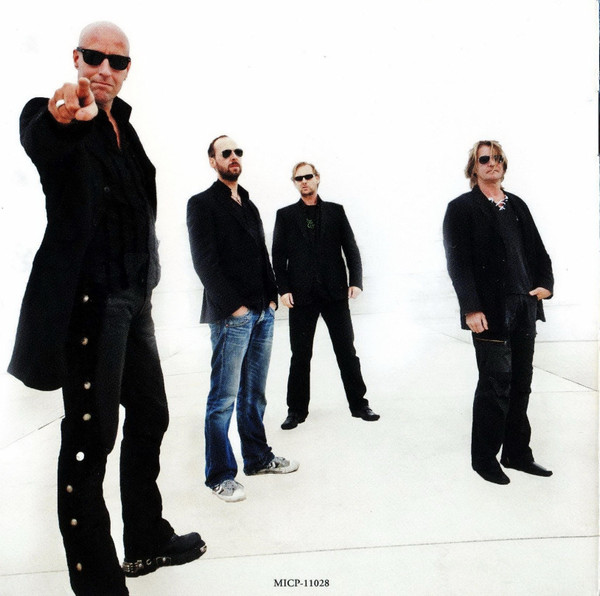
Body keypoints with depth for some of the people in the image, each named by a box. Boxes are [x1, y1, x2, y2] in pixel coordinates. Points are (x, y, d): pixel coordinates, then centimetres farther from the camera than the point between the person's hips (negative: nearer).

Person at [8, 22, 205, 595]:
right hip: (87, 299, -8)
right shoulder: (48, 116, -4)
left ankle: (148, 541, 33)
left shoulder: (124, 127, 17)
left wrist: (144, 284, 16)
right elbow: (39, 141, -30)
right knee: (90, 436, -5)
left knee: (149, 417, 15)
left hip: (134, 298, 8)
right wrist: (62, 117, -52)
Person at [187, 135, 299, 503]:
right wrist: (234, 306, -14)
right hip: (230, 316, -7)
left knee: (255, 394, 14)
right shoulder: (202, 204, -1)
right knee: (224, 399, -1)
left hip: (263, 313, 7)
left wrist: (272, 297, 7)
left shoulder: (249, 205, 20)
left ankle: (258, 458, 27)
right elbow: (205, 262, -10)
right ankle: (220, 476, 11)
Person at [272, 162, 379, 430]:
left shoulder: (335, 211, 9)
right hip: (301, 295, 0)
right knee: (300, 355, 7)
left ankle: (358, 403, 21)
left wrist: (356, 281, -4)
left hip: (335, 292, 0)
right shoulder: (285, 215, 8)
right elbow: (278, 256, 4)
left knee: (347, 350, 7)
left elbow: (351, 248, 7)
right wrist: (284, 289, -6)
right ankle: (296, 409, 20)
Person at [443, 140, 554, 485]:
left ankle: (517, 453, 27)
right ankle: (484, 457, 15)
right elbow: (458, 262, -10)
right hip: (490, 312, -6)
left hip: (524, 308, 6)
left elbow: (537, 250, 17)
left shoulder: (517, 205, 16)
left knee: (521, 383, 12)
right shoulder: (461, 208, -2)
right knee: (495, 385, -2)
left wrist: (546, 284, 0)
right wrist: (471, 308, -17)